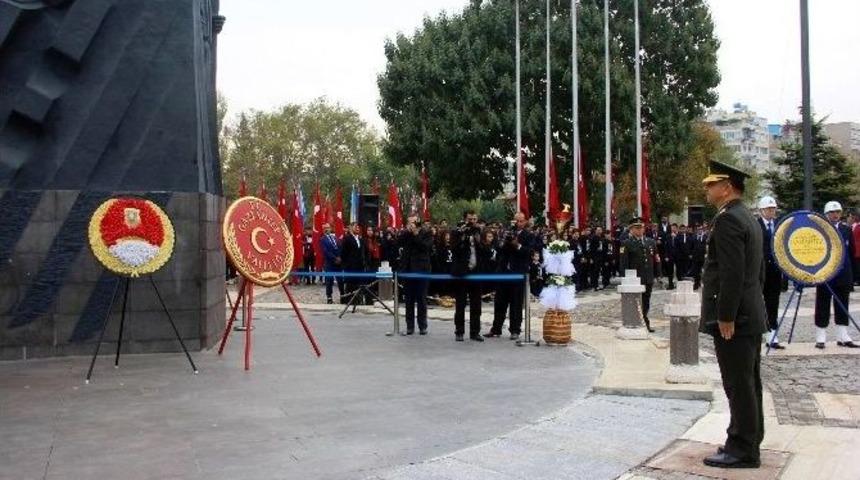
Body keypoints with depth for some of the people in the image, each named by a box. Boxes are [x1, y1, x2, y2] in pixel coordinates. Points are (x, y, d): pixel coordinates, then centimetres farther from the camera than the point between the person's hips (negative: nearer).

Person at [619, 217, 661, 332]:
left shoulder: (651, 242, 12)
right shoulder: (627, 244, -4)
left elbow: (656, 260, 14)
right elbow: (624, 263, -8)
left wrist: (657, 274, 7)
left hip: (648, 279, 5)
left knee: (646, 303, 13)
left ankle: (645, 323, 24)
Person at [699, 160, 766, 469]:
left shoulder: (727, 219, -16)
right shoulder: (748, 218, 15)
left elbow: (732, 273, -23)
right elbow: (759, 270, 19)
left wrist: (725, 317, -20)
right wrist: (742, 309, 20)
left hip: (734, 318, -10)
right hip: (750, 315, 10)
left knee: (738, 386, -2)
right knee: (748, 383, 16)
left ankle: (743, 451, 7)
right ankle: (748, 441, 26)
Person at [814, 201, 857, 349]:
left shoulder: (847, 230, 8)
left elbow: (852, 251, 10)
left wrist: (852, 275, 6)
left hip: (843, 275, 4)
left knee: (842, 308, 9)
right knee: (822, 308, 2)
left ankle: (843, 337, 16)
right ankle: (820, 338, 8)